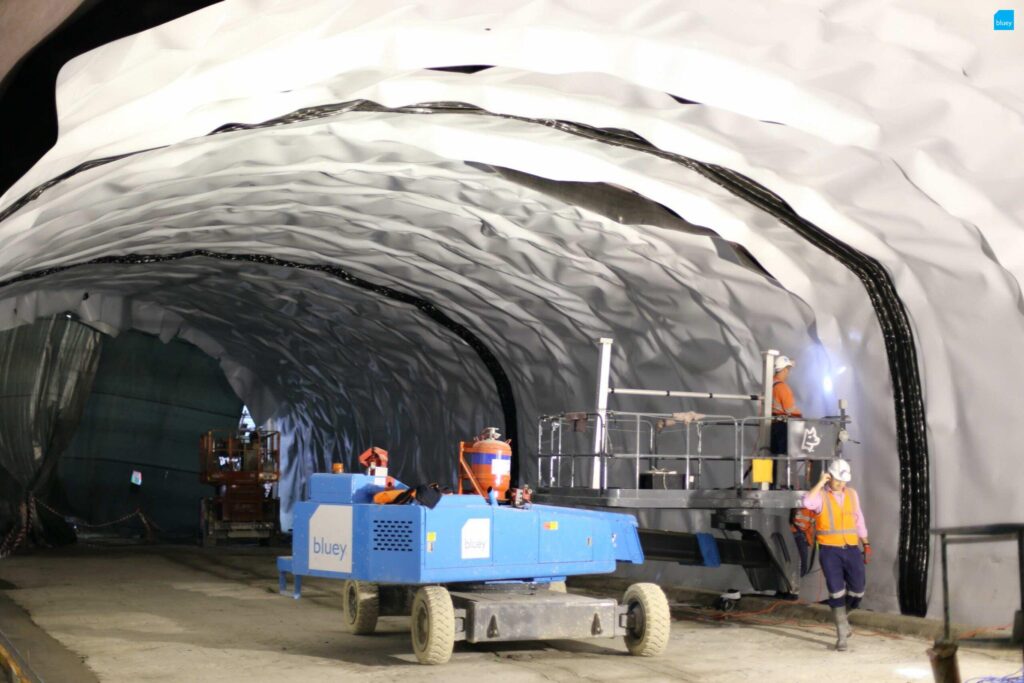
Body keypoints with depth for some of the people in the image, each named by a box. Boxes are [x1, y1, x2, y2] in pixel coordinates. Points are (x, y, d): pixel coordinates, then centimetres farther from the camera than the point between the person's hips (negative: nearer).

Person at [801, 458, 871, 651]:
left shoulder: (852, 494, 8)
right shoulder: (821, 495, -6)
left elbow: (859, 521, 16)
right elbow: (806, 503, -29)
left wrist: (866, 544, 13)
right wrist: (820, 483, -21)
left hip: (851, 548, 4)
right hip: (829, 550, -4)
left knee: (858, 588, 3)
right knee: (836, 591, -5)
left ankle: (841, 614, 34)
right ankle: (841, 635, 5)